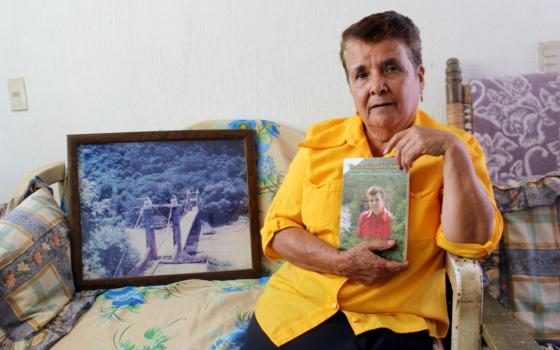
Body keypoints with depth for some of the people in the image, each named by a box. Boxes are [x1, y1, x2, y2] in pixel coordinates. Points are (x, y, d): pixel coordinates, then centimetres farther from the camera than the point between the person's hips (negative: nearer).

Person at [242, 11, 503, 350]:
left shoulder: (454, 148, 2)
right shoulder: (320, 141, 5)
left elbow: (472, 243, -9)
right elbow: (277, 230, 4)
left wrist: (453, 150, -16)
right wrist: (341, 262, -11)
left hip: (395, 322, -1)